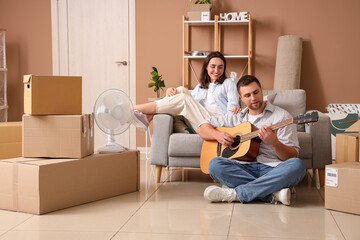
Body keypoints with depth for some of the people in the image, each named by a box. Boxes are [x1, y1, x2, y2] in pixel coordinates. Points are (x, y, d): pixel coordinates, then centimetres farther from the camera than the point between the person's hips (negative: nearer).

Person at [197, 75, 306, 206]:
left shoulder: (282, 116, 6)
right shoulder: (236, 117, 19)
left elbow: (292, 156, 0)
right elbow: (202, 128, 22)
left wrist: (274, 143, -21)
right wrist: (218, 135, 0)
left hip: (272, 169, -2)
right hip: (244, 169, 2)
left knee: (297, 165, -33)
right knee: (214, 164, -27)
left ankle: (234, 194, -32)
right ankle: (273, 194, -28)